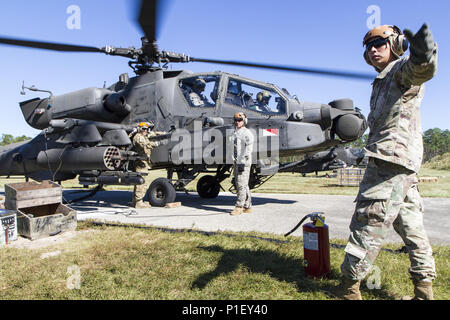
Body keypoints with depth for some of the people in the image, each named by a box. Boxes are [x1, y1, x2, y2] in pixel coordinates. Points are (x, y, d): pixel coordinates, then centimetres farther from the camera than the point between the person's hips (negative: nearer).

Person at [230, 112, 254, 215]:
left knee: (241, 185, -9)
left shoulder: (247, 133, -8)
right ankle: (247, 207, 18)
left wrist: (242, 163, -22)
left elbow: (248, 149, -17)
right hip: (237, 163, 9)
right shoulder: (235, 133, 19)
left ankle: (239, 207, -5)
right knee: (239, 185, 10)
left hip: (244, 163, -9)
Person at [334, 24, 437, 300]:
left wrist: (424, 57, -50)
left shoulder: (401, 69, -5)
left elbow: (420, 70, -31)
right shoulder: (383, 81, 26)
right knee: (410, 224, 12)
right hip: (400, 163, 11)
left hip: (392, 157, -11)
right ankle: (424, 289, 22)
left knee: (369, 221, -6)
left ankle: (349, 287, 4)